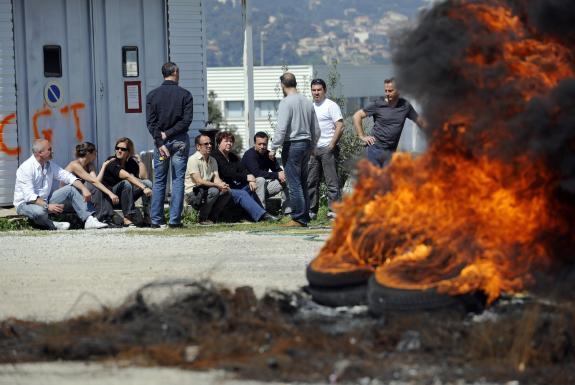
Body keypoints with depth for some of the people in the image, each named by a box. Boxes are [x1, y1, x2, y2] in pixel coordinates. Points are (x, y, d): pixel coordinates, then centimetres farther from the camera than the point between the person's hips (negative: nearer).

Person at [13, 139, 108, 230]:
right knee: (39, 212, -42)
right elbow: (29, 195, -27)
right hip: (25, 203, -8)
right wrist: (47, 206, -36)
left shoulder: (50, 165, 4)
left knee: (71, 189, -3)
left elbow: (67, 176, 2)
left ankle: (89, 220, -12)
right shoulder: (26, 168, -20)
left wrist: (84, 189, -15)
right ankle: (51, 225, -10)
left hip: (45, 201, 8)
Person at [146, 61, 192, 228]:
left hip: (160, 141, 2)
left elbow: (151, 122, -4)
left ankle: (156, 219, 5)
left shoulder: (152, 95, 3)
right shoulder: (185, 95, -2)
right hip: (180, 140, -2)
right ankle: (174, 219, -3)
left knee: (159, 181, 8)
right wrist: (169, 134, -8)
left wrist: (160, 143, -7)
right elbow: (186, 120, -10)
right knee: (178, 180, 1)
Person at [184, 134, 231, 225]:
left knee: (226, 193, -12)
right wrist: (218, 185, -26)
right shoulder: (193, 159, -13)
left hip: (207, 191, 7)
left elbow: (216, 178, 0)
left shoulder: (212, 160, 12)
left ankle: (212, 217, -1)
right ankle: (203, 218, -15)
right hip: (192, 193, -7)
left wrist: (223, 185, -24)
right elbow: (199, 181, -21)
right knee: (214, 191, -30)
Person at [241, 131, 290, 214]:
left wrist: (282, 174, -22)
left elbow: (277, 169, 5)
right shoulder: (249, 155, -18)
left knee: (286, 181, -5)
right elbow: (257, 173, -30)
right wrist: (277, 175, -31)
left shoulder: (268, 154, 6)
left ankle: (287, 210, -5)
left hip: (263, 186, 7)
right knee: (260, 180, -37)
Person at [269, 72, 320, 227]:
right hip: (306, 144, 7)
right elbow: (316, 130, 16)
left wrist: (274, 148, -13)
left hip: (292, 145, -7)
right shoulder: (308, 102, 12)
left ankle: (298, 218, -9)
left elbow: (281, 128, -17)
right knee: (303, 183, 12)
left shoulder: (286, 102, -10)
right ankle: (305, 217, 13)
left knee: (294, 184, -6)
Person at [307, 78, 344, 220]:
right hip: (313, 149, 7)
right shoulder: (311, 107, 17)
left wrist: (331, 146, -15)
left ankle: (334, 210, -5)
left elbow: (340, 127, -11)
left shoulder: (331, 106, -5)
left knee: (332, 181, -6)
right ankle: (311, 211, 14)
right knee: (311, 182, 8)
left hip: (327, 149, -7)